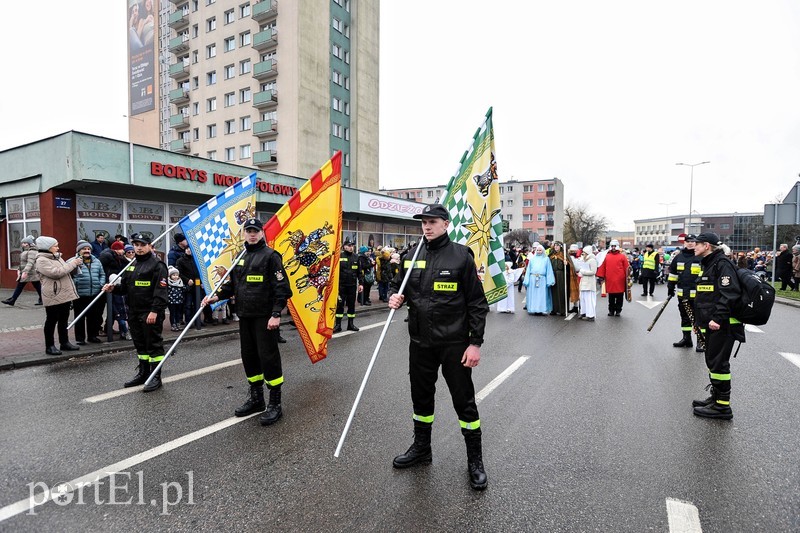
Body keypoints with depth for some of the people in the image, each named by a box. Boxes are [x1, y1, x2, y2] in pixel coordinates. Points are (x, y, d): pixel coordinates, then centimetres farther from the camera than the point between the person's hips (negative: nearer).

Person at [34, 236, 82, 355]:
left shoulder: (57, 257, 17)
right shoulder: (42, 260, -12)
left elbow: (65, 270, 22)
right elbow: (56, 273, -23)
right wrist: (72, 264, -18)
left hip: (65, 295, 9)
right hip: (53, 296, -9)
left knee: (64, 320, 14)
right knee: (52, 321, 1)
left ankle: (64, 342, 24)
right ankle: (50, 346, 10)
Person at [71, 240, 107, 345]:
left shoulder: (96, 261, 13)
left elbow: (102, 274, 19)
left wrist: (101, 284, 5)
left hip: (95, 294, 5)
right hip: (80, 295, -4)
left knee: (94, 316, 12)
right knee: (80, 317, 5)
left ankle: (92, 335, 25)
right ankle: (79, 338, 14)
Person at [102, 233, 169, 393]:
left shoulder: (157, 264, -9)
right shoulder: (132, 265, 17)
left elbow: (161, 290, -17)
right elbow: (125, 287, 24)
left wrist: (155, 311, -23)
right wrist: (114, 288, 3)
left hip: (151, 313, -8)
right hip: (134, 312, 8)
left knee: (153, 343, -2)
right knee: (140, 344, 17)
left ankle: (155, 377, 6)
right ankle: (143, 373, 29)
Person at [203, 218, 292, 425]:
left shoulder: (270, 256, -8)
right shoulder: (240, 257, 15)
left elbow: (281, 287, -13)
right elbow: (232, 283, 22)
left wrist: (276, 314, -19)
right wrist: (217, 296, 4)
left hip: (265, 317, -7)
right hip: (245, 316, 8)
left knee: (268, 357, -5)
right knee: (249, 357, 14)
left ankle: (275, 404, 7)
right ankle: (256, 398, 30)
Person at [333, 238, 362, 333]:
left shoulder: (356, 257, 6)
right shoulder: (339, 256, -5)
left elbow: (359, 272, 10)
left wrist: (360, 284, 6)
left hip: (352, 285, 4)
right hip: (341, 285, -3)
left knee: (352, 304, 10)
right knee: (340, 304, 3)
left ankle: (351, 324, 20)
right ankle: (338, 325, 10)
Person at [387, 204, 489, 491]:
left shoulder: (461, 256, -8)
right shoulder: (412, 257, 4)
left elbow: (477, 303, -7)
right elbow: (396, 284, 16)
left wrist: (475, 343, -11)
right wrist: (394, 297, -8)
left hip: (454, 343, -4)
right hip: (420, 342, 5)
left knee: (464, 400, 6)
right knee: (421, 397, 18)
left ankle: (475, 459, 25)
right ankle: (421, 448, 40)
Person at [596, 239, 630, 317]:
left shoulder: (622, 256, 2)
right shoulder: (606, 256, 7)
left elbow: (626, 268, 0)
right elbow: (602, 267, 7)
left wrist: (627, 278, -4)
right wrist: (601, 277, 3)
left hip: (620, 281, -1)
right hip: (610, 281, 2)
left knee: (619, 297, 6)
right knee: (611, 297, 9)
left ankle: (618, 310, 16)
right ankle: (611, 310, 18)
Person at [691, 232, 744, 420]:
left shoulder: (722, 264, -13)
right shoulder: (708, 264, 18)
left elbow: (729, 294, -24)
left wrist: (718, 318, -28)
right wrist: (700, 320, 23)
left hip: (722, 324, -10)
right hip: (711, 323, 10)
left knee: (718, 363, -4)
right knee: (712, 361, 16)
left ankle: (722, 406, 5)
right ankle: (716, 397, 28)